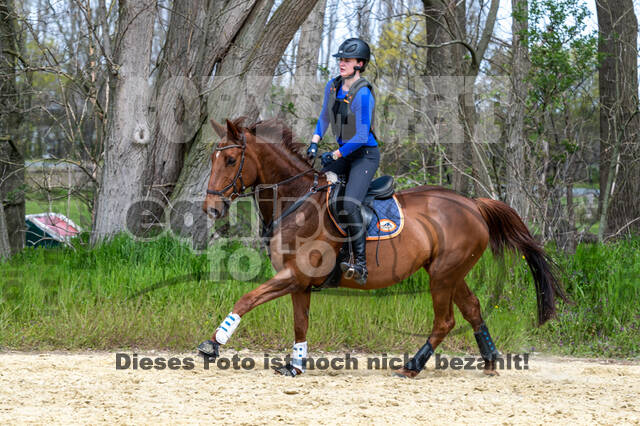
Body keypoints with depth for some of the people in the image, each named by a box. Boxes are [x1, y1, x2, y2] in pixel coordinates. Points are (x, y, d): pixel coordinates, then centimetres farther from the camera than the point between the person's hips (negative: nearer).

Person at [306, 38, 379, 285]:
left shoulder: (363, 94, -20)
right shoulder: (333, 86, 3)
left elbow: (361, 137, -21)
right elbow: (324, 118, 19)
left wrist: (335, 155, -17)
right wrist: (314, 143, 5)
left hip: (366, 155, -8)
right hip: (343, 154, 8)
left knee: (349, 206, -23)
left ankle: (361, 265, -21)